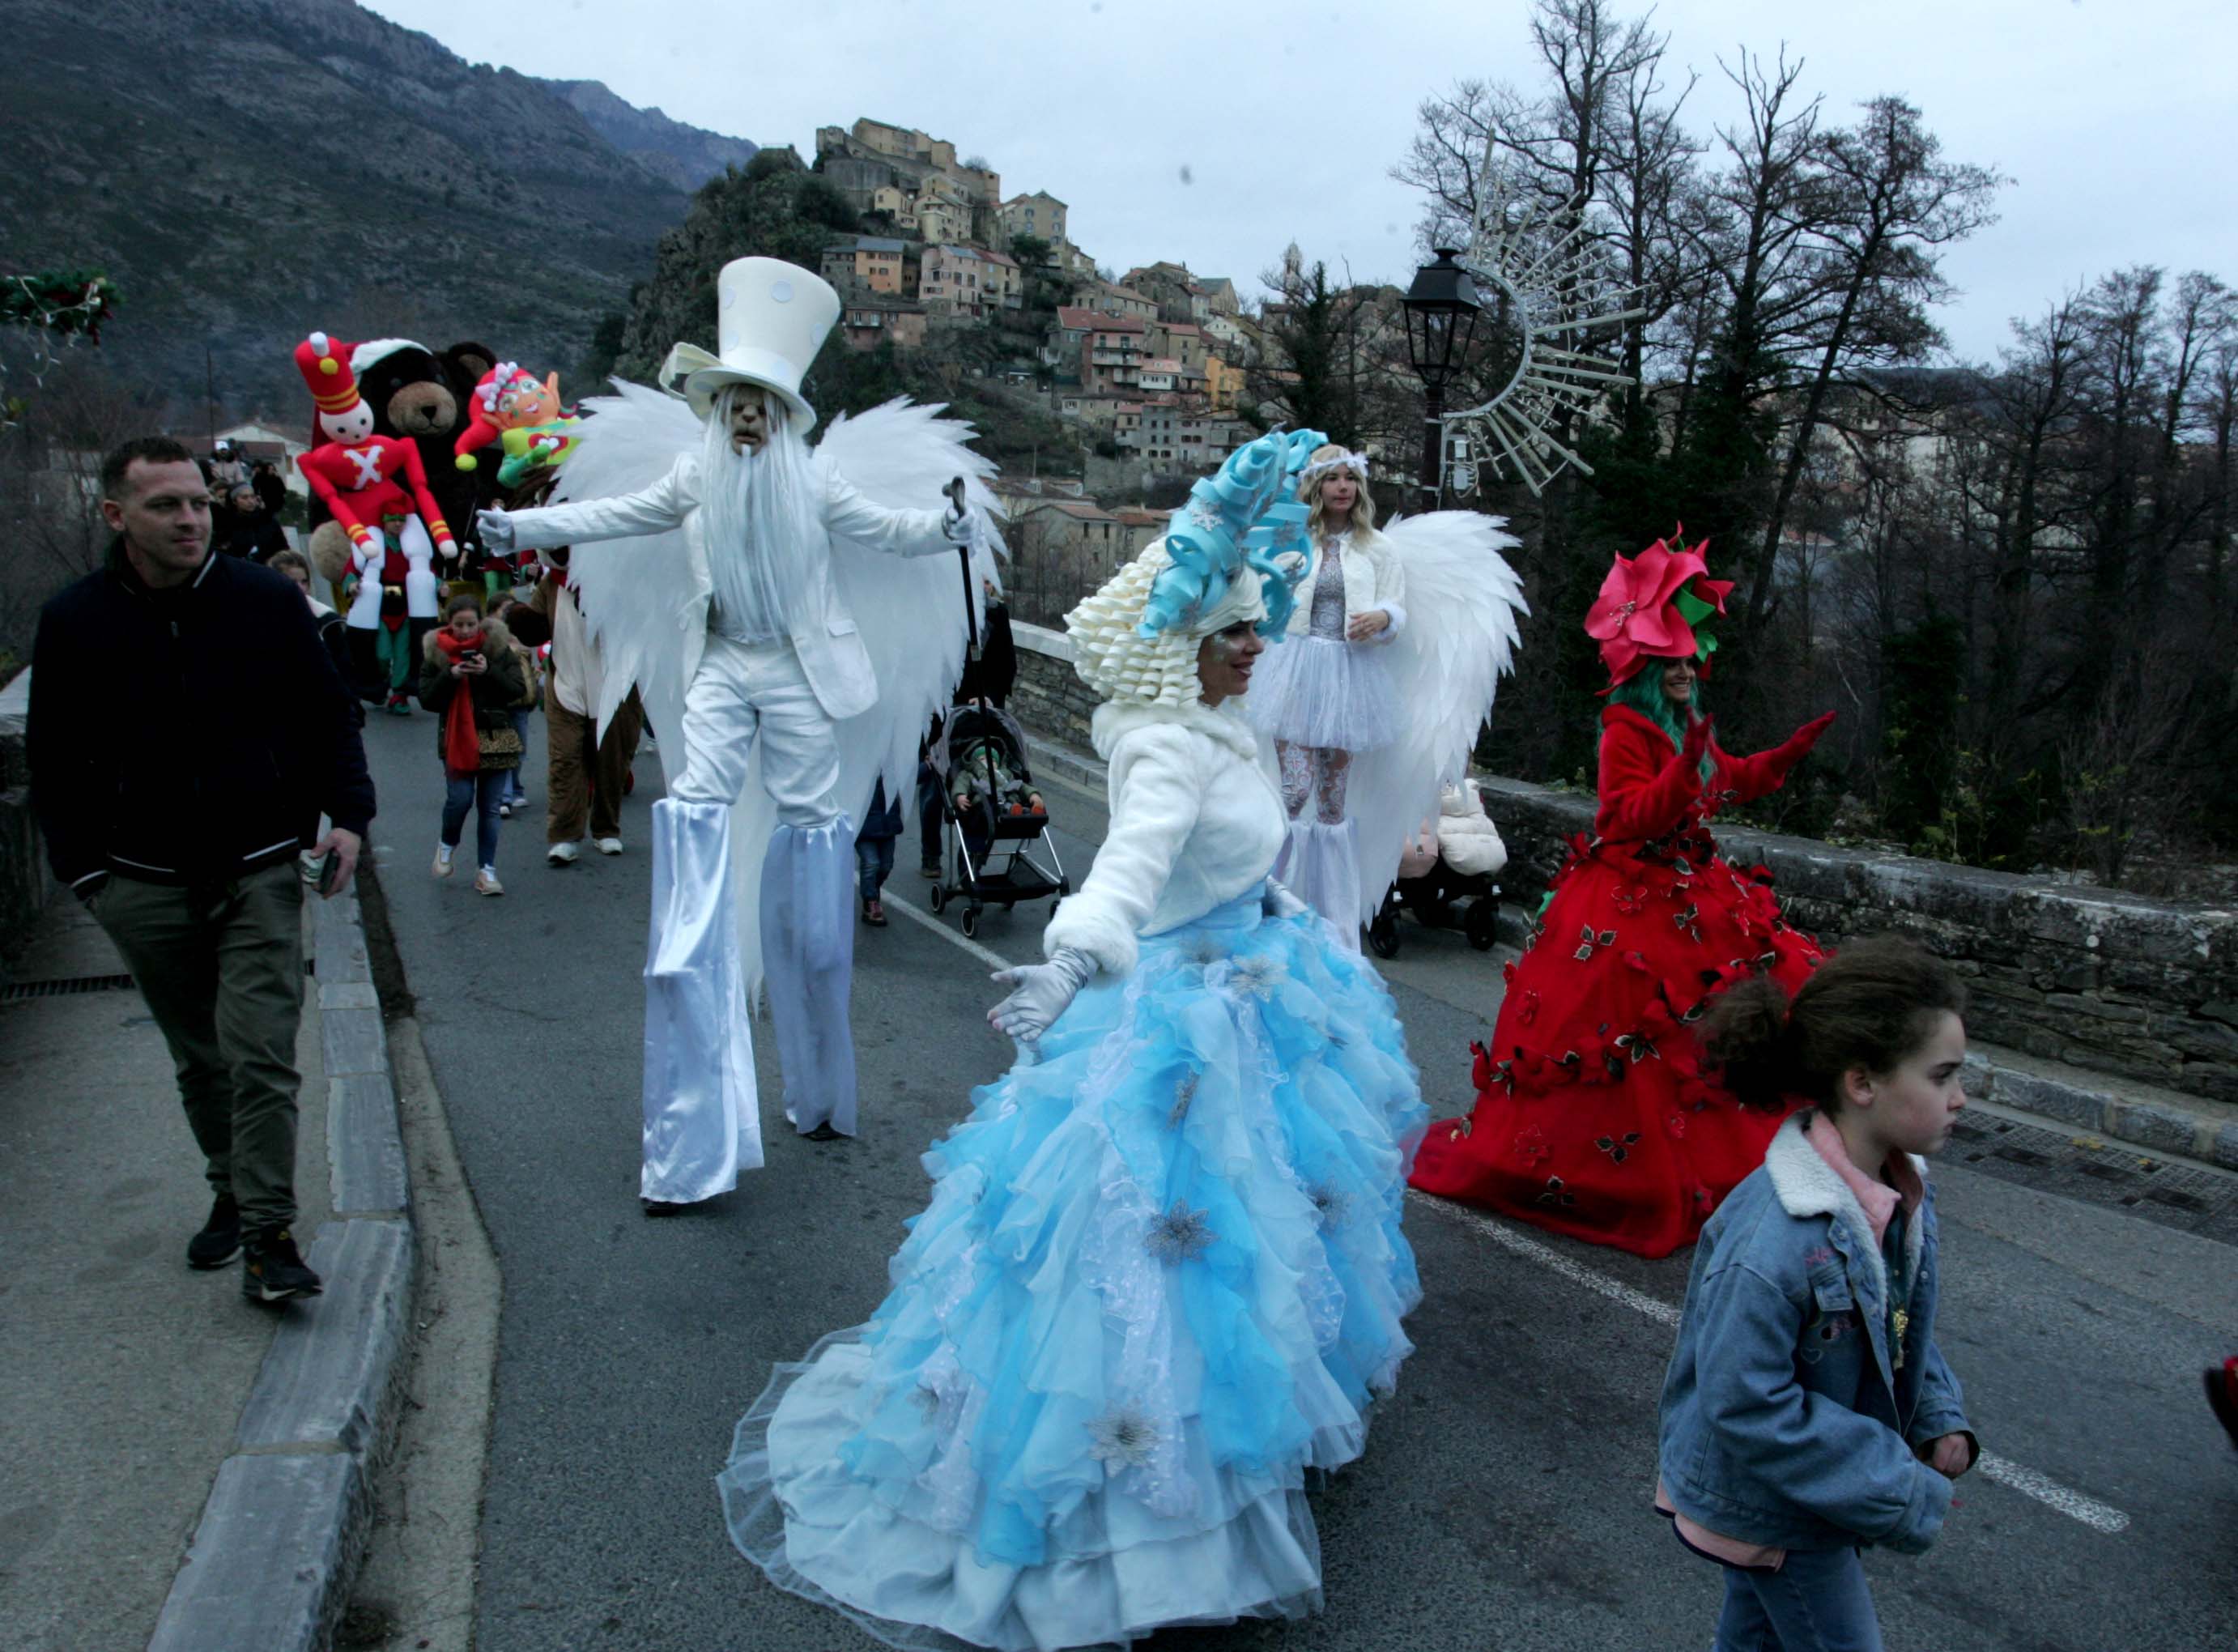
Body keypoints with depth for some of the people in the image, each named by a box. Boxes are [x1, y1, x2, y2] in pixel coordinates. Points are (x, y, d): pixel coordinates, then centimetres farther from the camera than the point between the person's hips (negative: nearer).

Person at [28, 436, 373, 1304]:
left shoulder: (267, 600, -3)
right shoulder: (73, 622, 0)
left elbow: (328, 714, 6)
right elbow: (55, 764, 8)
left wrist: (346, 813, -5)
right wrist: (84, 869, 2)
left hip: (260, 873, -2)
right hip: (146, 887, 2)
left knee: (260, 1053, -8)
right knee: (197, 1060, 13)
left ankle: (269, 1234, -3)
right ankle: (231, 1193, 31)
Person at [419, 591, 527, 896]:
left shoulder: (498, 648, 1)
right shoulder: (437, 653, 2)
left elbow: (519, 690, -4)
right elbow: (427, 699, -1)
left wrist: (489, 673, -18)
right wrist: (451, 676, -16)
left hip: (496, 738, 0)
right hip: (457, 738, 0)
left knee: (489, 807, 3)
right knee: (460, 798, -11)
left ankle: (486, 870, 11)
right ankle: (447, 844, 20)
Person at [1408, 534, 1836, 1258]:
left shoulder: (1688, 728, 12)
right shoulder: (1626, 730, -15)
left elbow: (1731, 780, 29)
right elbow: (1632, 816, -24)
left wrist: (1788, 753, 23)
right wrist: (1683, 772, -33)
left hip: (1688, 894, 10)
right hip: (1631, 904, -9)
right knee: (1632, 1035, -6)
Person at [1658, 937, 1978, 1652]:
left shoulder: (1902, 1187, -8)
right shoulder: (1774, 1241, -36)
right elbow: (1748, 1408, -29)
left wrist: (1940, 1418, -2)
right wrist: (1903, 1496, -22)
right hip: (1768, 1504, -7)